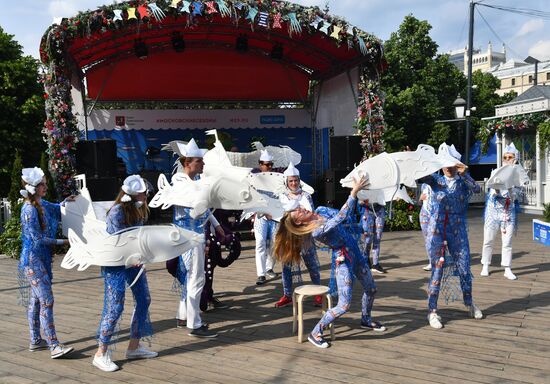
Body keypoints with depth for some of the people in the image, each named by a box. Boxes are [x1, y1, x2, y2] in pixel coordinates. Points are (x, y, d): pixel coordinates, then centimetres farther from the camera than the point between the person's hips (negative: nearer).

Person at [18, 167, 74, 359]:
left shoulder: (41, 204, 6)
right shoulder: (29, 210, -18)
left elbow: (56, 209, 26)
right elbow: (38, 238, -17)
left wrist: (67, 201, 6)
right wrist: (62, 242, -10)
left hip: (41, 259, 9)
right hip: (32, 260, -9)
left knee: (35, 300, 14)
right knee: (46, 301, -10)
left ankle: (36, 341, 24)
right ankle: (54, 346, -9)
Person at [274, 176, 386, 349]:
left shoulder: (321, 210, -1)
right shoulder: (316, 231, -26)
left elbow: (342, 215, 5)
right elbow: (341, 217, -34)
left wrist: (356, 191, -11)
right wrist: (354, 192, -36)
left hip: (355, 252, 8)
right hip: (343, 261, -8)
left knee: (371, 289, 22)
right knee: (344, 305, -12)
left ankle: (366, 320, 48)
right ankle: (315, 333, 5)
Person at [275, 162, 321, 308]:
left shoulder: (305, 196, 1)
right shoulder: (282, 197, 7)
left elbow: (311, 214, -8)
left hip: (304, 236, -2)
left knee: (312, 265, 4)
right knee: (286, 266, 4)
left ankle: (318, 294, 17)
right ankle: (287, 295, 14)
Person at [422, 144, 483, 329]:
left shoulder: (463, 181, 4)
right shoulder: (436, 180, 3)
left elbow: (476, 188, -16)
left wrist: (464, 174, -30)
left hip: (458, 230, 1)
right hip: (436, 229, -1)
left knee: (464, 267, 7)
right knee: (437, 270, 0)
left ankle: (469, 303, 31)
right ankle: (432, 311, 9)